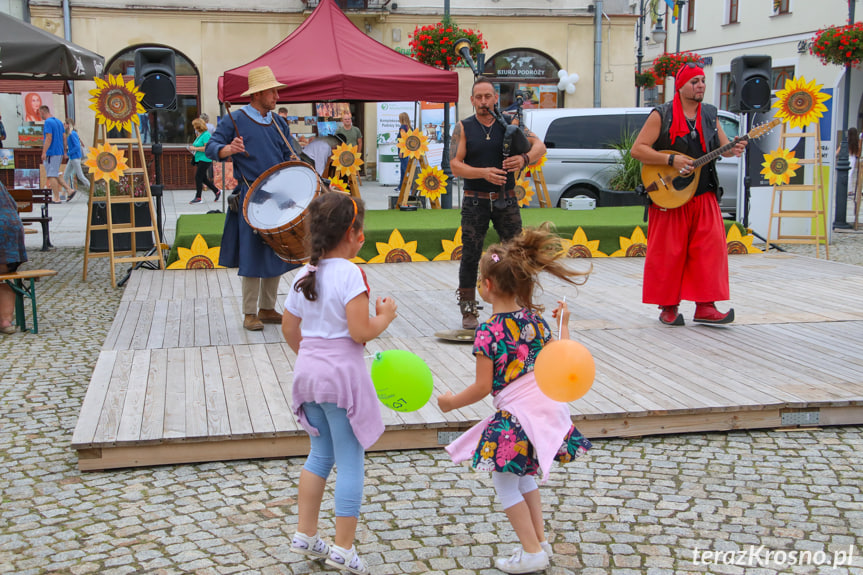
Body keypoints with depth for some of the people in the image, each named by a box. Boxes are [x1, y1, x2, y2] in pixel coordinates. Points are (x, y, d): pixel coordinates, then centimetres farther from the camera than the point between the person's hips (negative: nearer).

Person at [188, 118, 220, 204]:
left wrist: (195, 148, -19)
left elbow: (207, 148, -23)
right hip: (199, 159, 10)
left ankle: (198, 197, -5)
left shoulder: (206, 135, -14)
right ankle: (217, 191, 22)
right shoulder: (199, 135, 16)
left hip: (205, 159, -10)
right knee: (203, 178, 12)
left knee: (198, 177, -9)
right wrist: (192, 148, 10)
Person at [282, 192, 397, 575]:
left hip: (308, 370, 7)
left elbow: (289, 329, 13)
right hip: (342, 374, -7)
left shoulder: (304, 276, 7)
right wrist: (385, 316, -4)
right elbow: (360, 332, -21)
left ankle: (305, 534, 24)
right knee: (350, 461, 4)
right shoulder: (350, 274, -16)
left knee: (320, 454, 21)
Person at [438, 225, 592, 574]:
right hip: (547, 407, 7)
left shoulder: (488, 331, -17)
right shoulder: (535, 319, 2)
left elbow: (482, 388, -14)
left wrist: (452, 402, 3)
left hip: (516, 416, -7)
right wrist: (563, 325, 25)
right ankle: (540, 540, 29)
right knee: (523, 475, 25)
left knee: (505, 483, 9)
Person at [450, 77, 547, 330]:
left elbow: (540, 146, -2)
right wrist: (484, 172, -21)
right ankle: (468, 312, 9)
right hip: (476, 202, -1)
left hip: (506, 201, 1)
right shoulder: (463, 128, 3)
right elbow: (455, 165, -6)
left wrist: (525, 158, -24)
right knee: (470, 256, 0)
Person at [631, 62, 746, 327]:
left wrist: (733, 150, -10)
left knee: (711, 249, -3)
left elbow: (722, 146, 14)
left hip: (704, 195, 5)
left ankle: (705, 306, 3)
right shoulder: (662, 115, -4)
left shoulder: (710, 114, 13)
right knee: (668, 253, 0)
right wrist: (671, 160, -18)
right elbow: (637, 149, -9)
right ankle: (668, 307, 12)